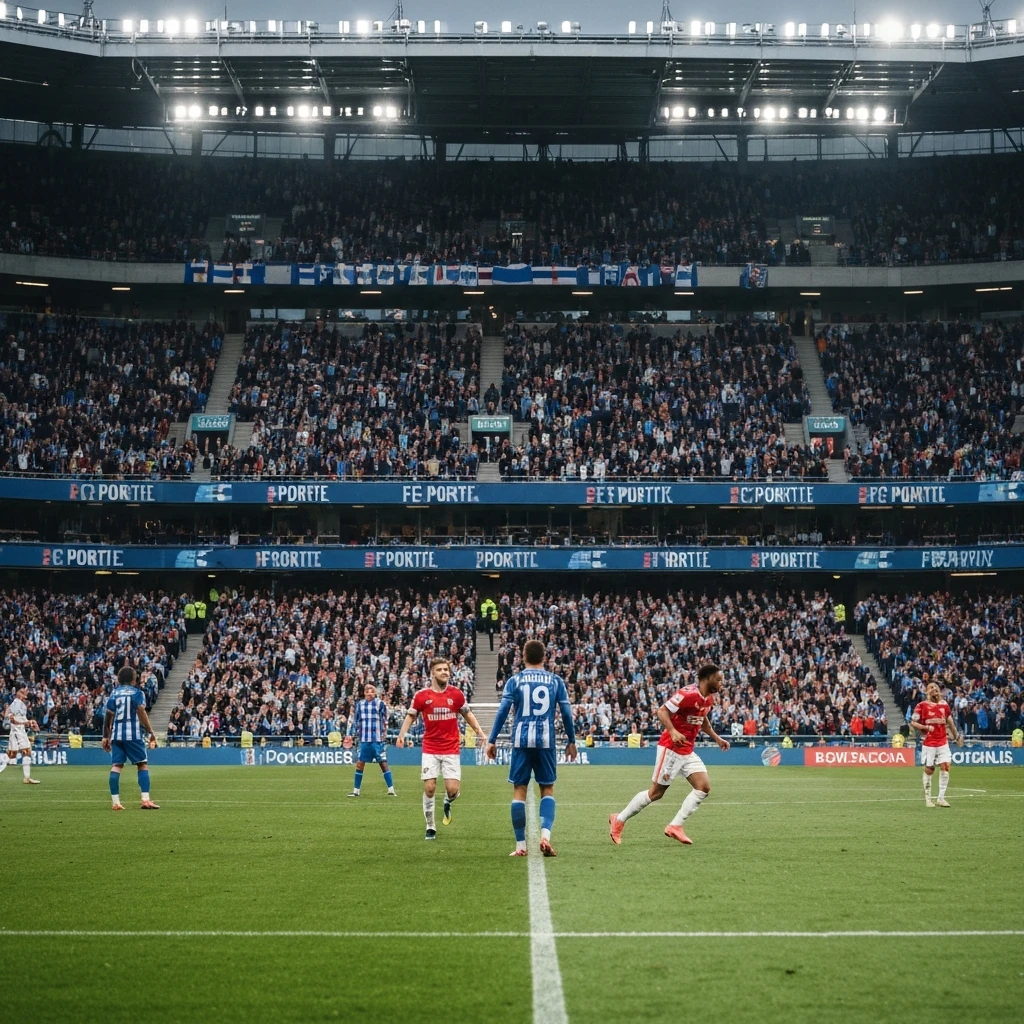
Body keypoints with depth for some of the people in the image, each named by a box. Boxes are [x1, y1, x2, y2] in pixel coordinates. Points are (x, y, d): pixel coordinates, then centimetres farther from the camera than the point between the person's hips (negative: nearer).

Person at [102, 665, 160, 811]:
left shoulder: (114, 693, 11)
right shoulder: (137, 693, 0)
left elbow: (108, 716, 9)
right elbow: (141, 713, -10)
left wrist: (106, 736, 16)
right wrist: (151, 733, -8)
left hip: (116, 734, 4)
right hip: (133, 734, -4)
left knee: (116, 766, 3)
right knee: (143, 764, 3)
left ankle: (115, 802, -2)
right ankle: (145, 800, -6)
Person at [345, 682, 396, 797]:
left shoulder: (380, 704, -2)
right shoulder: (359, 704, 8)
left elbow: (385, 721, 1)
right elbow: (354, 720, 14)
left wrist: (384, 734, -4)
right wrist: (349, 734, 9)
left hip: (378, 740, -3)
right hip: (364, 740, 3)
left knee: (383, 764, -3)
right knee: (359, 764, 4)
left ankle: (391, 790, 2)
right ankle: (356, 791, 14)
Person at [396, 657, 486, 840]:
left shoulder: (456, 694, 1)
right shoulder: (422, 696, -4)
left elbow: (468, 714, 14)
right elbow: (411, 715, 8)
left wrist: (479, 732, 5)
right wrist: (402, 734, -5)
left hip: (451, 749, 1)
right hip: (430, 750, 0)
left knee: (452, 789, -9)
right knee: (429, 788, -6)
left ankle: (448, 803, 28)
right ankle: (430, 827, 10)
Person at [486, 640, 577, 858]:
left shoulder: (515, 680, 3)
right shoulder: (556, 681, 7)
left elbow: (503, 711, -2)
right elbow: (566, 712, 7)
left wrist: (492, 740, 1)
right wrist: (571, 741, 17)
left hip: (521, 741, -1)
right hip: (546, 741, 1)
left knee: (519, 790, 5)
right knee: (547, 789, 11)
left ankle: (520, 845, 5)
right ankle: (545, 834, -10)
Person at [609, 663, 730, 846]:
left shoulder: (709, 698, 7)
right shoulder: (688, 694, -21)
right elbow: (662, 711, -22)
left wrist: (717, 738, 20)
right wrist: (673, 732, -35)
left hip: (687, 752, 8)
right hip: (671, 749, -8)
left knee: (704, 787, -7)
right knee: (656, 793, 0)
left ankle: (675, 826, -1)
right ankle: (619, 820, 16)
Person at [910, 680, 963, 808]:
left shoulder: (944, 705, 8)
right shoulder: (922, 705, -5)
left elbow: (950, 722, 19)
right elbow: (913, 723, -3)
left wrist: (957, 736, 21)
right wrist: (926, 727, -17)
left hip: (943, 742, 3)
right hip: (929, 743, -3)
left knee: (945, 767, -6)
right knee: (929, 770, 2)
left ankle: (941, 798, 0)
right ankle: (928, 798, 12)